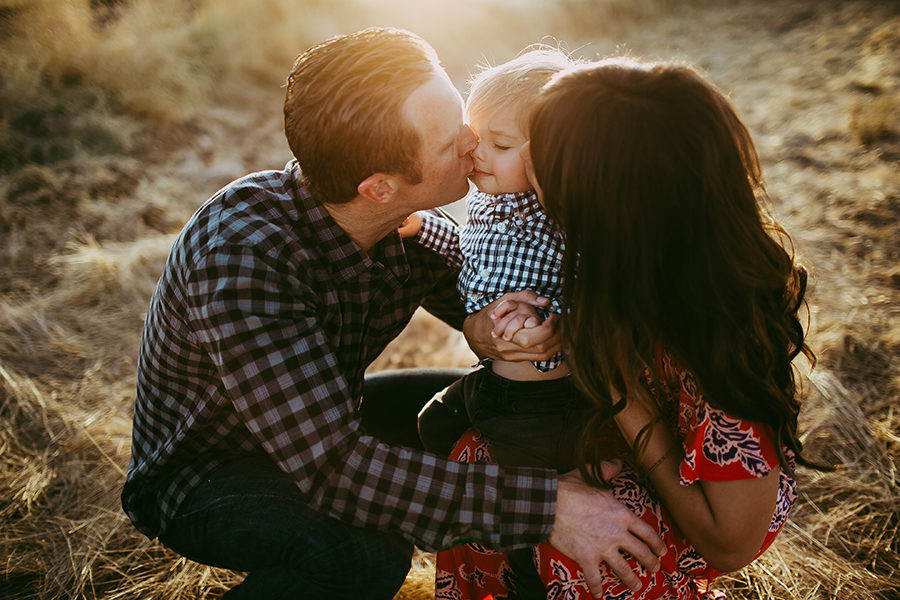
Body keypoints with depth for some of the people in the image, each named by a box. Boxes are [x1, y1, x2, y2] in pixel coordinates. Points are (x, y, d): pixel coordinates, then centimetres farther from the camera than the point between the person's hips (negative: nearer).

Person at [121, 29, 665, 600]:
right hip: (201, 472, -6)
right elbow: (330, 466, -40)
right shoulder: (241, 253, -37)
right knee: (367, 554, -34)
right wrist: (545, 504, -41)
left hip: (326, 423, 7)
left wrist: (482, 323, -31)